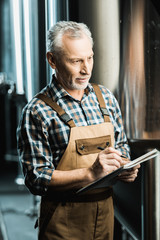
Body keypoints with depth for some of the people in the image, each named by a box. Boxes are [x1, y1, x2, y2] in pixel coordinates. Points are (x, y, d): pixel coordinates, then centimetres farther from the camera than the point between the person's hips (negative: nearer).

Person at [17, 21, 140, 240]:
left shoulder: (106, 98, 4)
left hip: (105, 213, 5)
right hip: (63, 222, -5)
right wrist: (90, 173, -26)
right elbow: (36, 178, -17)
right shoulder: (37, 112, -14)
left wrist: (125, 168, -6)